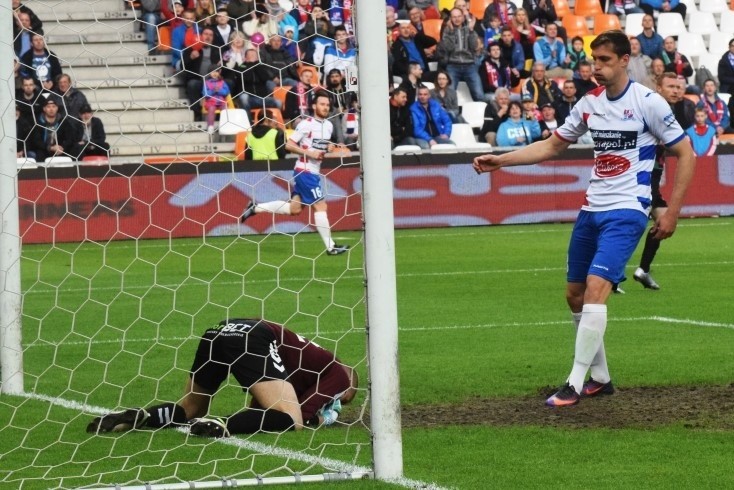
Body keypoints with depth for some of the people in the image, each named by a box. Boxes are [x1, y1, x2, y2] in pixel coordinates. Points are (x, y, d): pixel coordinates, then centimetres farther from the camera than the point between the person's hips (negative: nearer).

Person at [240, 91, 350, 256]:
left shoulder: (328, 125, 9)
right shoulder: (306, 124, -15)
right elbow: (289, 145, -14)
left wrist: (329, 148, 2)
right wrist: (310, 153, -21)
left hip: (314, 172, 9)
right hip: (305, 170, -9)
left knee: (294, 208, 13)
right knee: (320, 206, -9)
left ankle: (255, 208, 25)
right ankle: (330, 247, -4)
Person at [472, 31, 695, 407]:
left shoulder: (648, 103, -10)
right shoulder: (590, 103, 8)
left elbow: (685, 155, -5)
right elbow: (551, 146, 18)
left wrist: (671, 213, -7)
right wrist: (499, 161, 9)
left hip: (626, 210, -7)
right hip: (592, 209, 7)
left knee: (595, 288, -20)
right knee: (575, 295, 9)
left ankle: (575, 385, -17)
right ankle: (600, 378, 24)